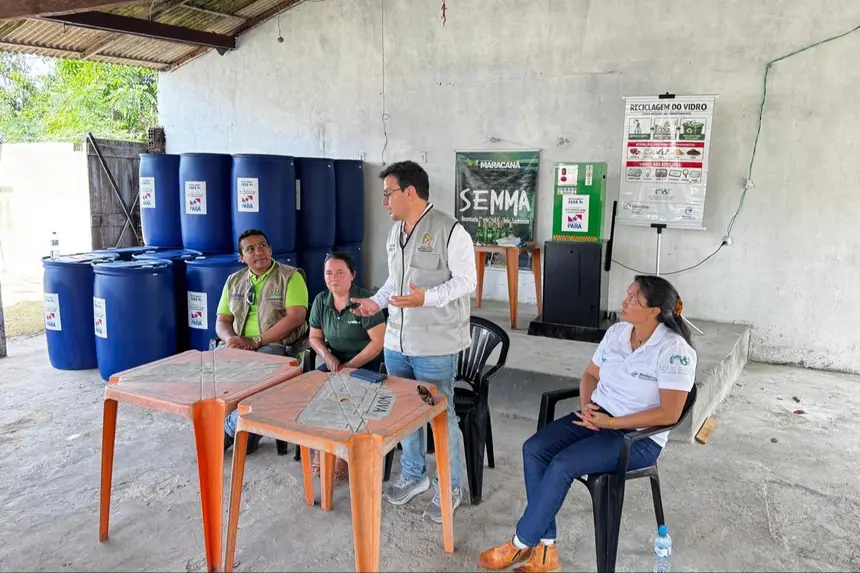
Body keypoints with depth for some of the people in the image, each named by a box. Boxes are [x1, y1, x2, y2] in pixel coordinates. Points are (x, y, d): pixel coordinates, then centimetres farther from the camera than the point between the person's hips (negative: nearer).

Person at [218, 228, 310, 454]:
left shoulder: (290, 277, -3)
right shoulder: (234, 281, 15)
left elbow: (295, 317, -14)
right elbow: (222, 321, 14)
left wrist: (256, 342, -19)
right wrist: (231, 339, -11)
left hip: (279, 346, -5)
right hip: (240, 346, 5)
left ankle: (230, 431, -12)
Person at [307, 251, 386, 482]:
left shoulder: (365, 300, -15)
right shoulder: (320, 301, 3)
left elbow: (379, 341, -18)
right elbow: (314, 337, 12)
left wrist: (350, 365, -20)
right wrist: (327, 356, -9)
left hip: (365, 363, -5)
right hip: (335, 361, 5)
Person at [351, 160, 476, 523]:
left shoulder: (449, 231, -14)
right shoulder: (395, 232, 12)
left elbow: (466, 280, -15)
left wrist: (426, 297, -27)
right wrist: (376, 301, 6)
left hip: (435, 346, -7)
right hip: (397, 341, 8)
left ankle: (450, 488, 21)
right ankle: (413, 475, 36)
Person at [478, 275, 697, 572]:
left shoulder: (674, 350, -17)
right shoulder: (616, 332, 5)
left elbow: (669, 414, -20)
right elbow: (591, 375, 15)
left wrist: (612, 422, -20)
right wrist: (586, 405, -6)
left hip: (638, 437, -7)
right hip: (597, 416, 7)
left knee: (562, 465, -27)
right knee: (534, 449, -16)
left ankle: (521, 544, -7)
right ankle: (546, 548, -11)